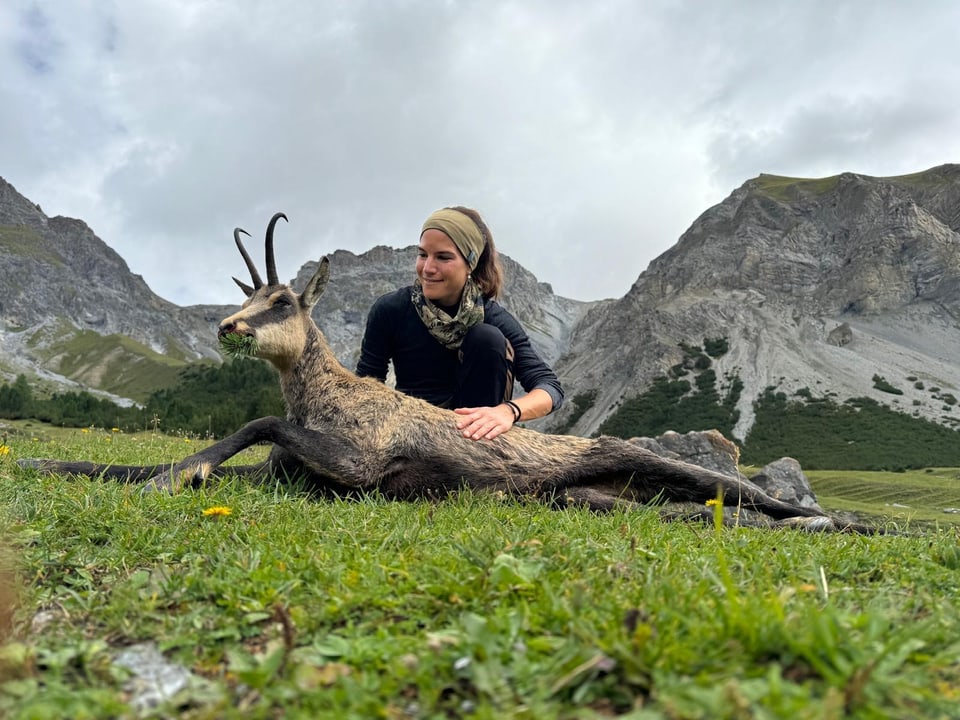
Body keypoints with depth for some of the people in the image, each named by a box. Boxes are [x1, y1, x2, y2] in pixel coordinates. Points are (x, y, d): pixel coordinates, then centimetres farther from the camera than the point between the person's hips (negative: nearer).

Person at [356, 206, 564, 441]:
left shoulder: (492, 317, -14)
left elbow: (550, 385, -22)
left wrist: (508, 410, -45)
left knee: (487, 338, -22)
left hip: (469, 428, 1)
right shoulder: (389, 310, -13)